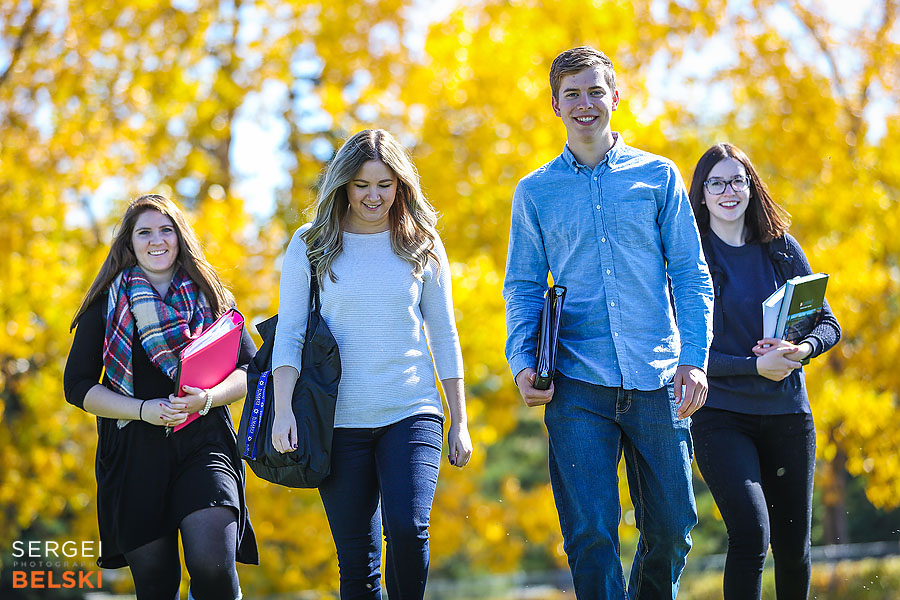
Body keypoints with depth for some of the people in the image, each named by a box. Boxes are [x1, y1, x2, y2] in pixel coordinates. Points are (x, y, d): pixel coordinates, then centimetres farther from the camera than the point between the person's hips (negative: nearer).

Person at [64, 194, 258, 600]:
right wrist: (143, 409, -10)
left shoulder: (211, 296, 11)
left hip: (204, 444, 0)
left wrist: (208, 398, -13)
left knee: (211, 563, -21)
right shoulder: (107, 306, 9)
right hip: (134, 455, 1)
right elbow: (78, 386, 5)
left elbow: (250, 369, 8)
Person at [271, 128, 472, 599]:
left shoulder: (422, 247, 7)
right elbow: (289, 332, 1)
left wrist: (459, 422, 9)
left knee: (408, 528, -21)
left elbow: (444, 337, 11)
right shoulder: (310, 246, 4)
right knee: (356, 560, 1)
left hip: (412, 413, 0)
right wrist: (283, 409, -13)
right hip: (341, 420, 0)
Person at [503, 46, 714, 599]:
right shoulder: (535, 192, 10)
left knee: (672, 528, 5)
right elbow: (523, 287, 11)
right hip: (577, 386, -1)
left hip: (657, 382, 1)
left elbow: (691, 275, 7)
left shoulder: (658, 175, 9)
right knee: (591, 535, -9)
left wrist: (694, 358, -6)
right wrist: (523, 362, -6)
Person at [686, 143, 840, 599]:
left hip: (787, 413, 4)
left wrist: (802, 349, -13)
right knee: (751, 532, -21)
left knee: (793, 545, 9)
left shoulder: (781, 249, 7)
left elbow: (828, 323, 10)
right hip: (721, 415, -4)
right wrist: (756, 365, -18)